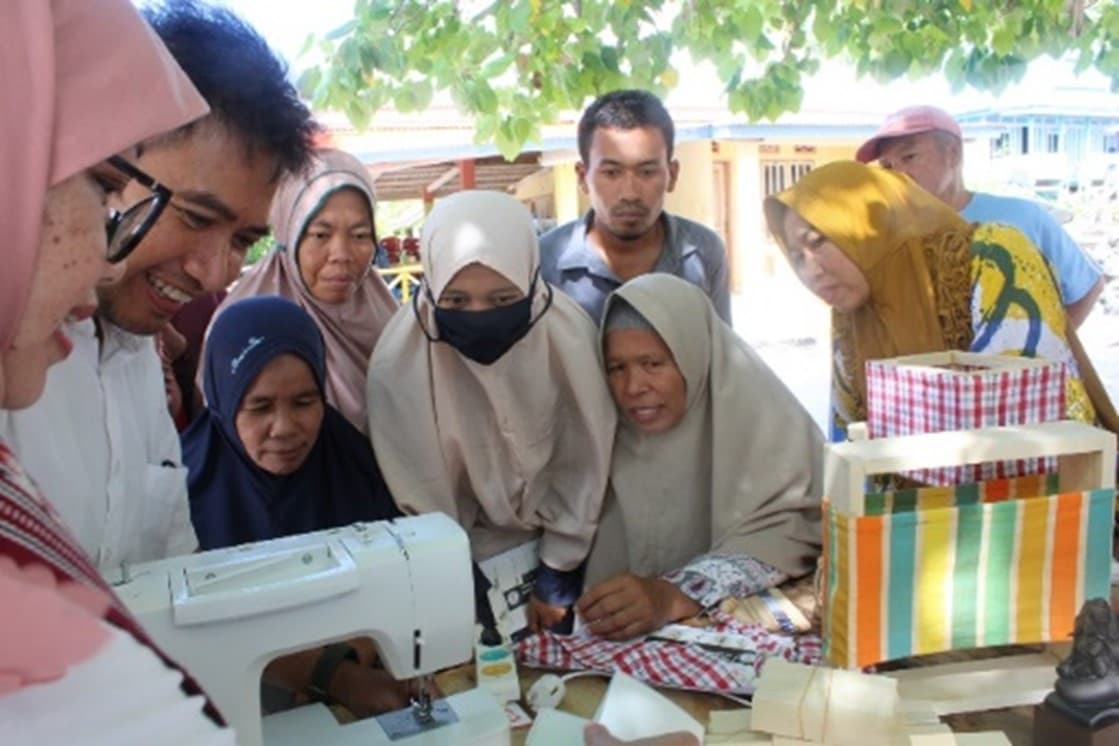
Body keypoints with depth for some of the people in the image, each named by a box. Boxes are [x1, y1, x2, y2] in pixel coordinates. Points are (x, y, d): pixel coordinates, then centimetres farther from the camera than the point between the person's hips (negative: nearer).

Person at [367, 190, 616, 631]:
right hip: (468, 559, -1)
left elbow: (583, 464, -10)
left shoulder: (568, 332, -22)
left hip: (558, 545, 2)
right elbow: (419, 500, -14)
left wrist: (557, 578, -5)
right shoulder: (399, 363, -25)